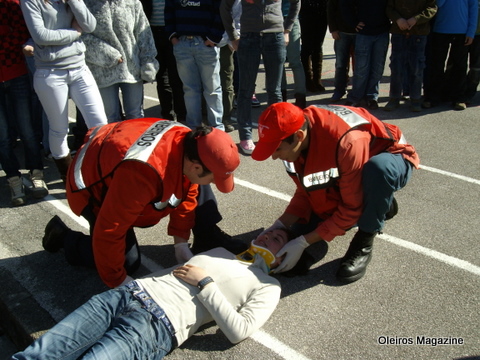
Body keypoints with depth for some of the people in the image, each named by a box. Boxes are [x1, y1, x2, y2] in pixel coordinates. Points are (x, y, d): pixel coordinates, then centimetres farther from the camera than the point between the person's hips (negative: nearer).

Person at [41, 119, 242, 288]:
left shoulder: (191, 142, -22)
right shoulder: (143, 174, -45)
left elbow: (187, 192, -5)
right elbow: (109, 231, -36)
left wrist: (181, 243, -3)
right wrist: (118, 281, -24)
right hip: (94, 190, -7)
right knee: (129, 262, -7)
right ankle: (63, 236, 11)